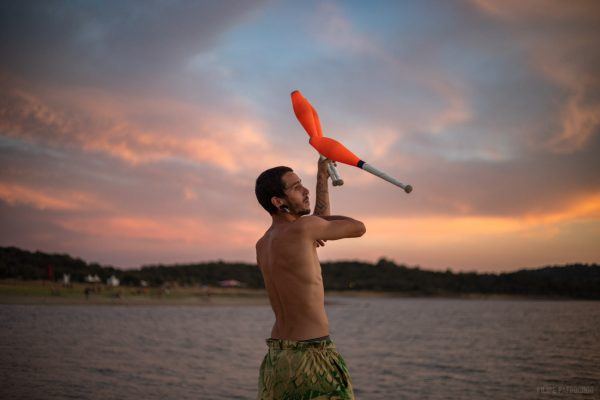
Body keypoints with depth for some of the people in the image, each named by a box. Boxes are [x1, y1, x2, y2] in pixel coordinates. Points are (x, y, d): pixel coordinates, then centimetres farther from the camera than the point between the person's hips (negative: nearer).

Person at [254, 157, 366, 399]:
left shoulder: (261, 246, 10)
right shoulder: (301, 227, -14)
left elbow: (320, 228, 24)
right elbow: (359, 228, 1)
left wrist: (322, 176, 27)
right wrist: (316, 216, 16)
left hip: (275, 355, 8)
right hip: (312, 355, -8)